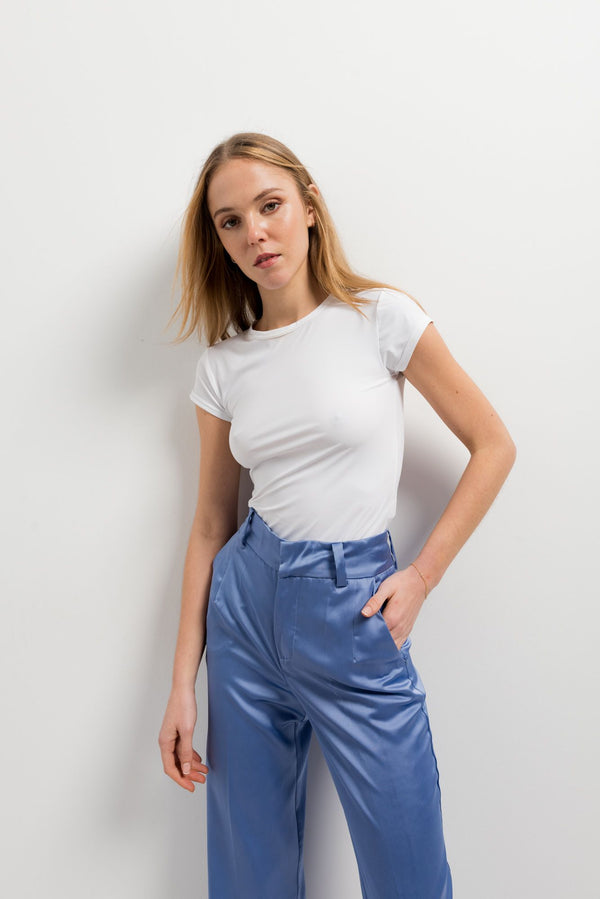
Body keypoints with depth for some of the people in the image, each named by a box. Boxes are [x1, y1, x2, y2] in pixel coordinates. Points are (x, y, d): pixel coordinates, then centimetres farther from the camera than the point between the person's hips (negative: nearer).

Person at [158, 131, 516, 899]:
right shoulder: (222, 366, 3)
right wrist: (182, 683, 5)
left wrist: (421, 576, -8)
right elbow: (211, 527, 7)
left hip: (352, 612, -3)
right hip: (245, 604, 3)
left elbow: (493, 446, -1)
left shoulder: (382, 318, -6)